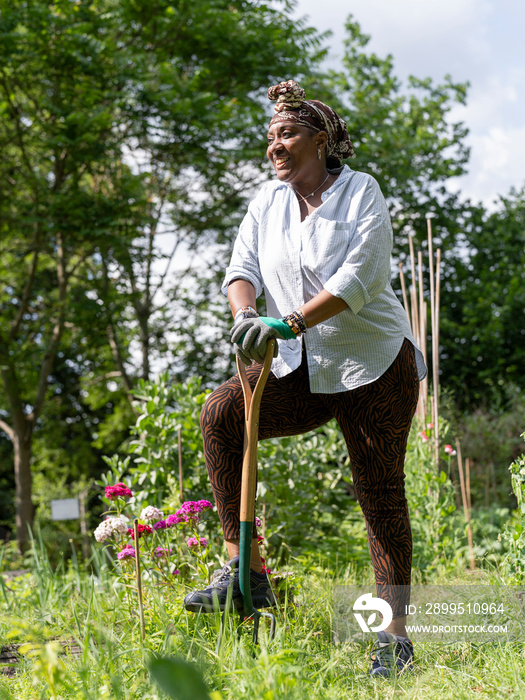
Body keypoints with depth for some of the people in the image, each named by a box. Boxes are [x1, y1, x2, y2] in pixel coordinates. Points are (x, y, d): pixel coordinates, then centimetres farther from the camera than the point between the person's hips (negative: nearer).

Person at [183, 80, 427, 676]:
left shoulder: (360, 192, -7)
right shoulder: (267, 202, 9)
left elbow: (358, 278, -19)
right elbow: (243, 267, 0)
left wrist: (288, 323, -30)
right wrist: (245, 313, -24)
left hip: (373, 365, -4)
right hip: (302, 371, 4)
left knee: (381, 496, -1)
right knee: (221, 411, -21)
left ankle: (395, 634, 12)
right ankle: (246, 573, -17)